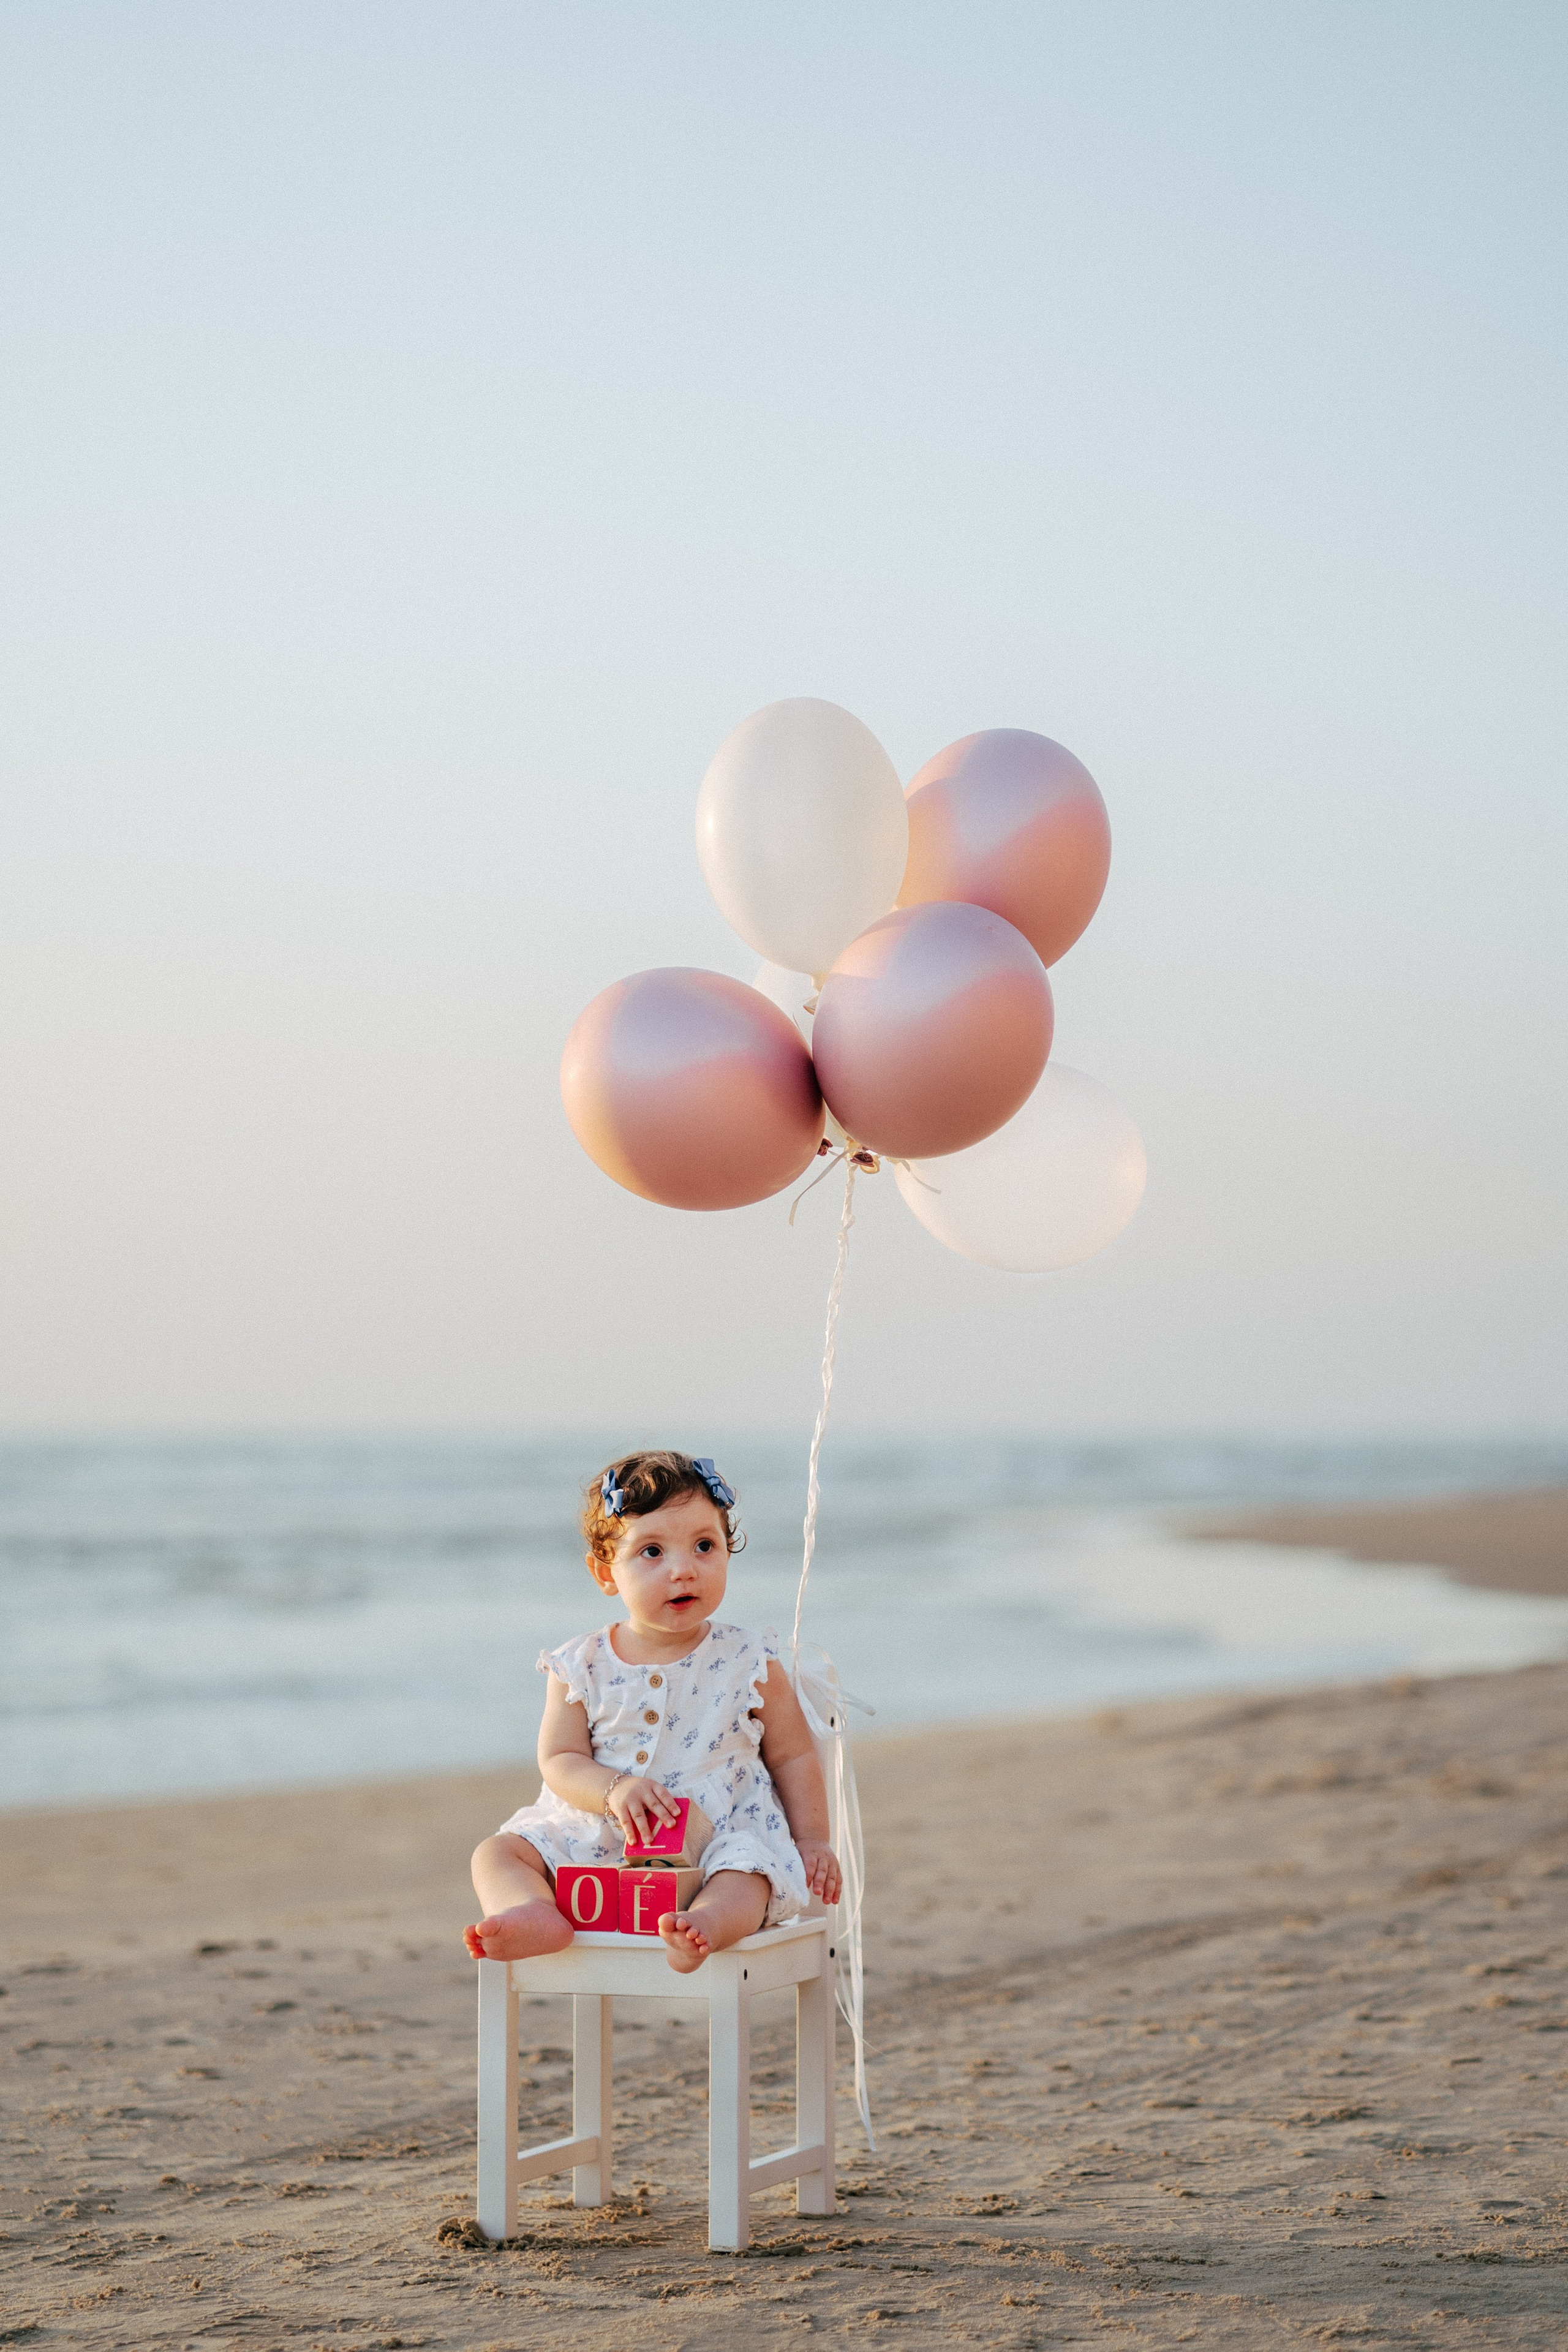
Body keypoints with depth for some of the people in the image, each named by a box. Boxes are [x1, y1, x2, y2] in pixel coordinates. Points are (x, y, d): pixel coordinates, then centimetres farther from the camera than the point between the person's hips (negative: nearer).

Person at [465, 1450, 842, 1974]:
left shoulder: (748, 1665, 2)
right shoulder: (582, 1667, 3)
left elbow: (794, 1759, 10)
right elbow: (559, 1760, -1)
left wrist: (811, 1839, 0)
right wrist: (613, 1789, -21)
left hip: (719, 1837, -2)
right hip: (597, 1840, 3)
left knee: (747, 1871, -34)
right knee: (498, 1853, -13)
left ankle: (708, 1922, -63)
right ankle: (538, 1917, -42)